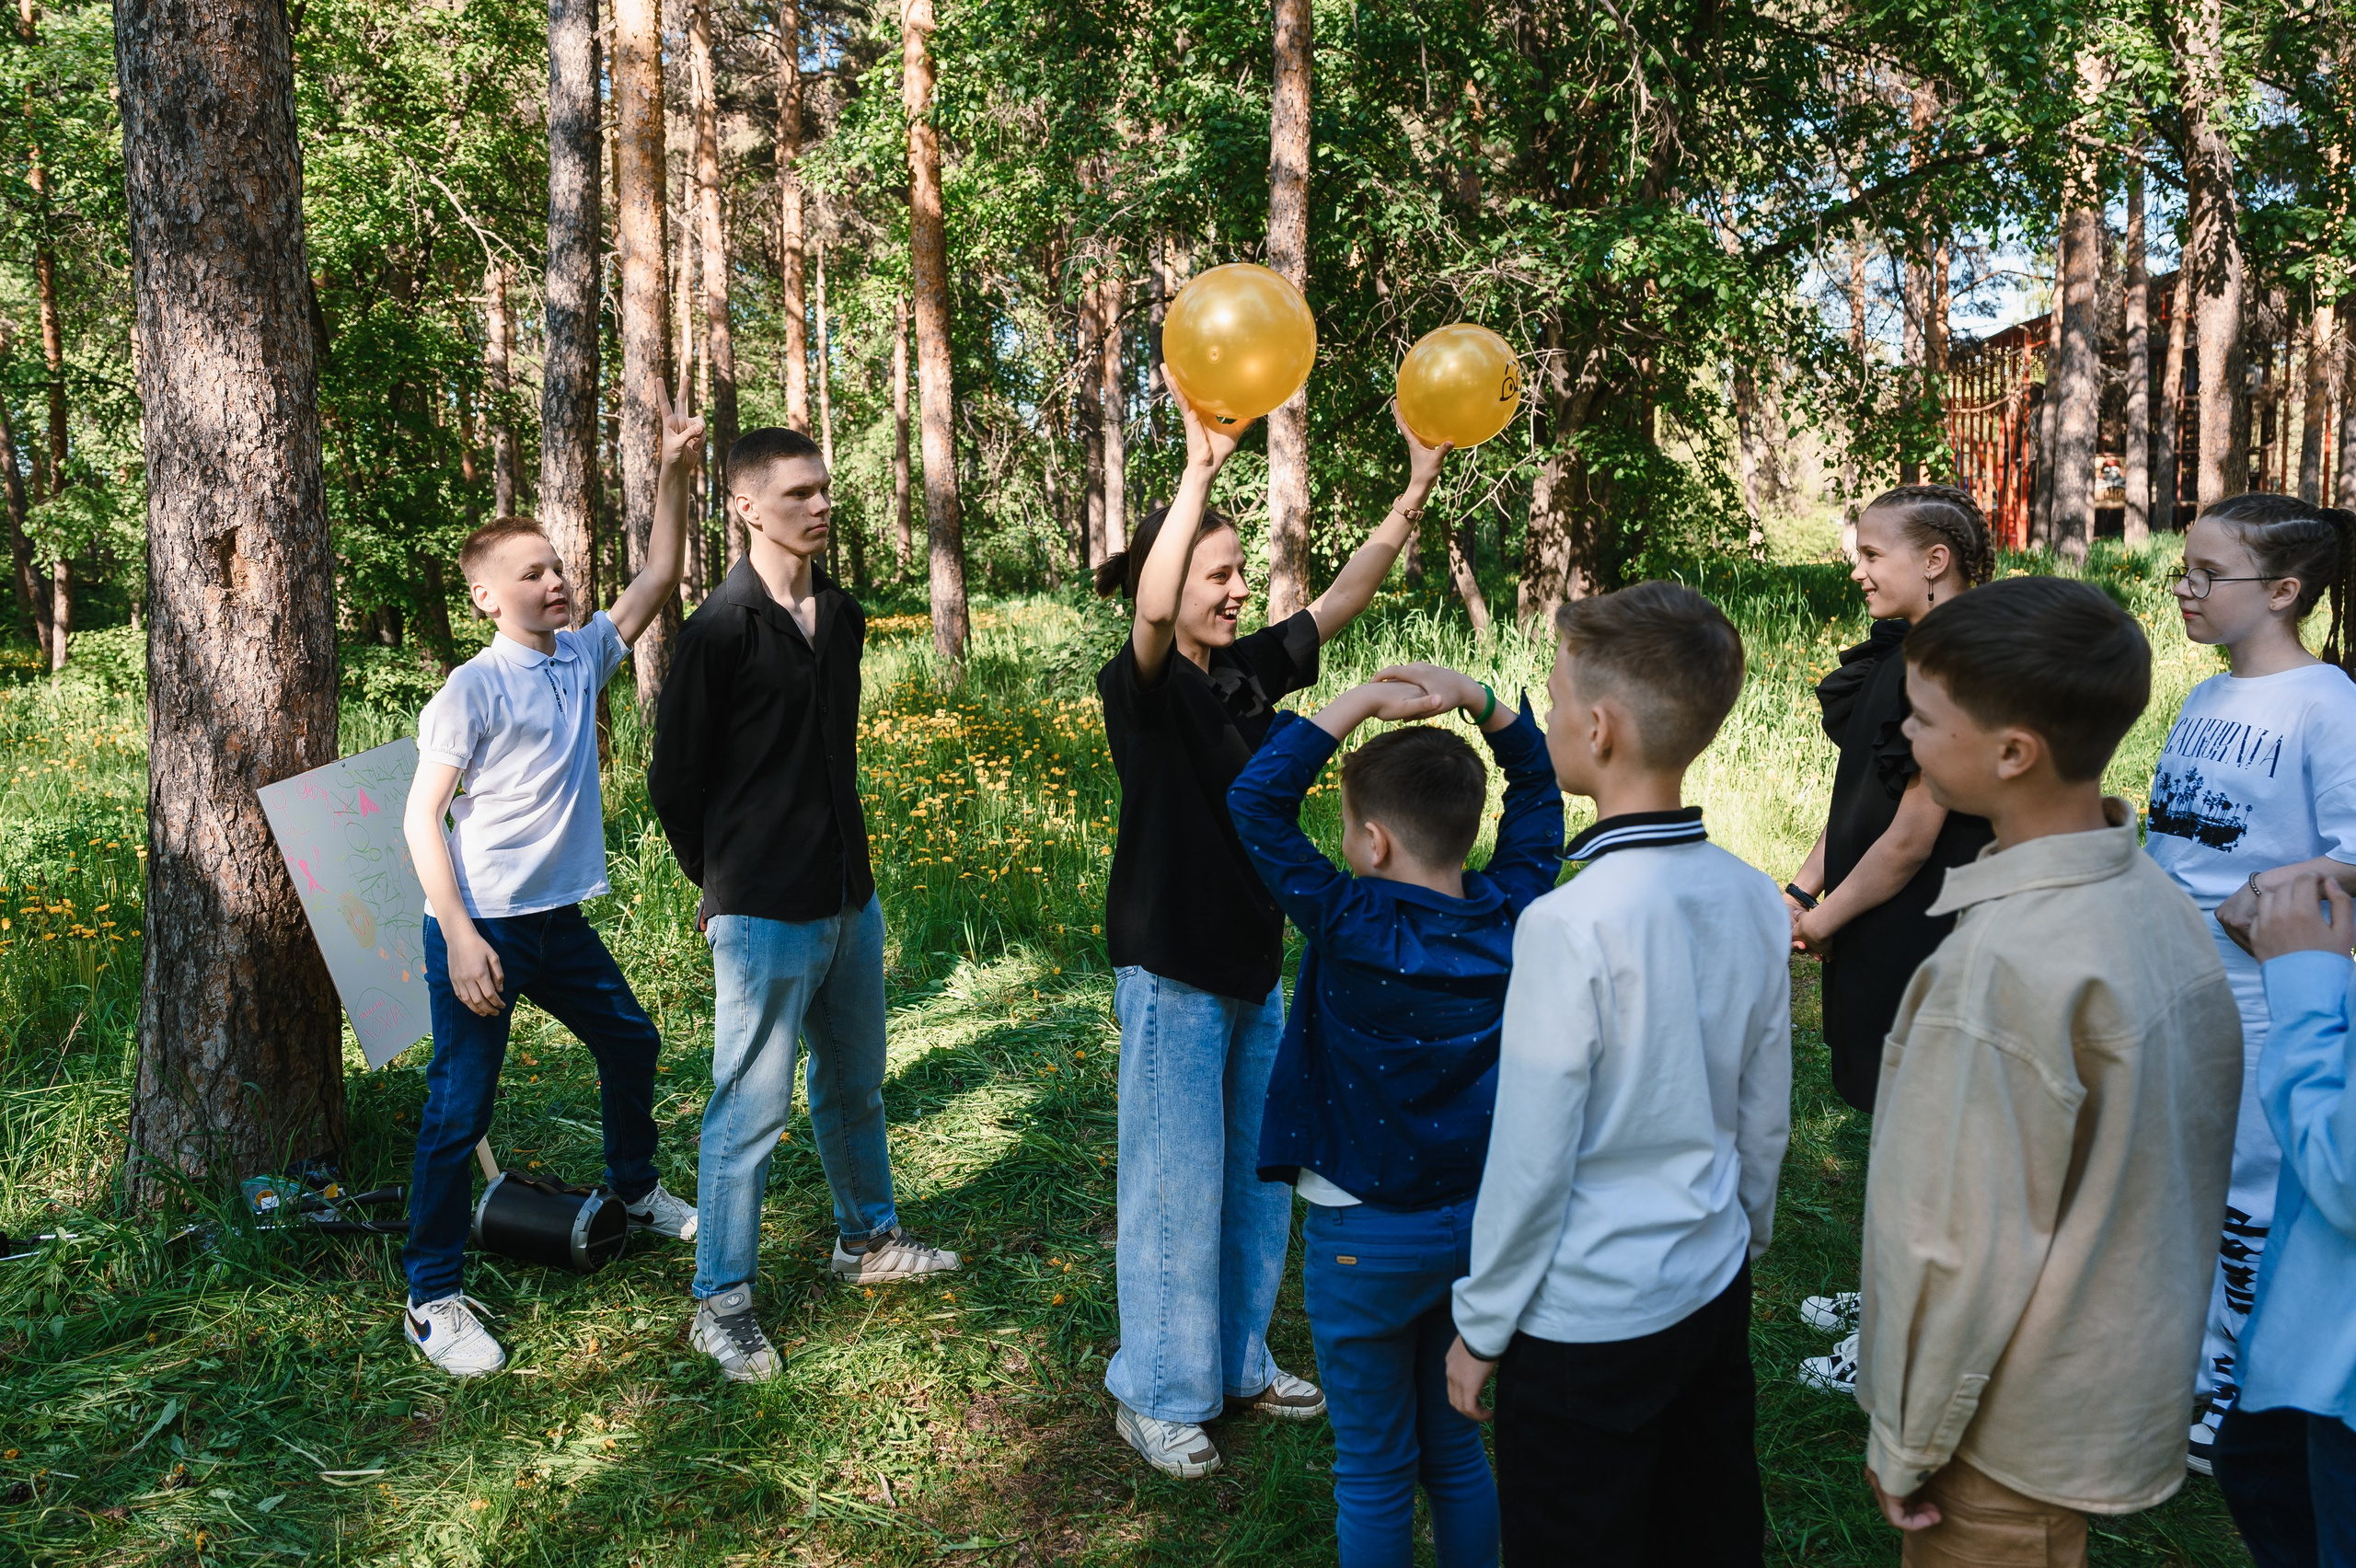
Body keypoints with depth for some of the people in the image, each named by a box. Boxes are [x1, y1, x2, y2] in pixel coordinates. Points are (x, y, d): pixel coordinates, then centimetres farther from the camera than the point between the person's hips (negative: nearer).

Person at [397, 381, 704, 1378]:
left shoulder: (582, 656, 6)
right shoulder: (473, 689, -13)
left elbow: (659, 577, 6)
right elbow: (421, 818, -15)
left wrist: (675, 473, -6)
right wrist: (460, 939, -21)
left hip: (560, 920, 8)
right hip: (482, 928, -7)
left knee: (631, 1043, 22)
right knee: (459, 1109, -2)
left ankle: (635, 1190, 46)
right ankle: (433, 1297, 11)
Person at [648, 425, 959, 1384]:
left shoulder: (843, 618, 7)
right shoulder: (722, 629, -14)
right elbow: (674, 779, -7)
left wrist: (841, 856, 16)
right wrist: (725, 883, 3)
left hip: (849, 898, 7)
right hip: (765, 914, -7)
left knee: (855, 1085, 21)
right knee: (751, 1110, 1)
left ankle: (867, 1239, 40)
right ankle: (722, 1304, 16)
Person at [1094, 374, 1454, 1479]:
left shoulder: (1249, 671, 5)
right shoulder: (1138, 685, -14)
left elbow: (1344, 596, 4)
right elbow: (1152, 611, -35)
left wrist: (1416, 489, -5)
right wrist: (1201, 467, -40)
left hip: (1252, 965, 7)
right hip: (1171, 972, -7)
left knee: (1257, 1177, 16)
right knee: (1175, 1184, 1)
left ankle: (1236, 1359, 34)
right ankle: (1154, 1394, 18)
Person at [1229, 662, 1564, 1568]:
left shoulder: (1350, 927, -23)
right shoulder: (1511, 915, -10)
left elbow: (1255, 802, -18)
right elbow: (1536, 788, 5)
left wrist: (1357, 704, -18)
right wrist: (1476, 698, -5)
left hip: (1366, 1240, -5)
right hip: (1478, 1221, 5)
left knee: (1375, 1470, 12)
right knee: (1456, 1445, 23)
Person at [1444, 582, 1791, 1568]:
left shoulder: (1571, 924, -26)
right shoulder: (1753, 899, -5)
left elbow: (1529, 1162, -19)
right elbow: (1767, 1116, 6)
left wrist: (1481, 1326, -6)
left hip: (1586, 1324, -6)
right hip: (1714, 1292, 7)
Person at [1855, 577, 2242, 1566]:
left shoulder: (2002, 966, -30)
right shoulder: (2161, 904, -4)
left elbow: (1966, 1249, -26)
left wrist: (1907, 1444, -13)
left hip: (2012, 1429, -7)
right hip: (2128, 1377, 8)